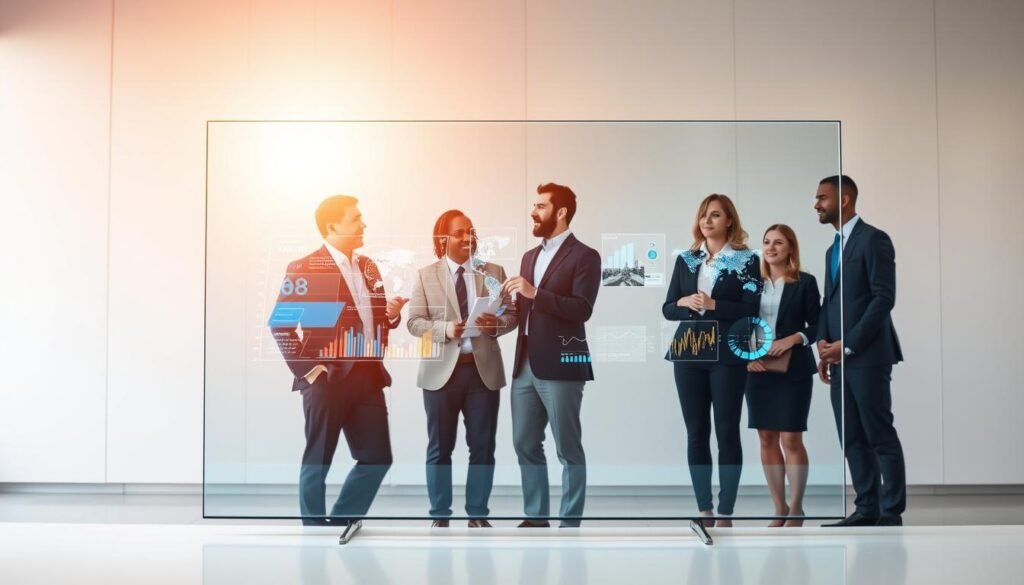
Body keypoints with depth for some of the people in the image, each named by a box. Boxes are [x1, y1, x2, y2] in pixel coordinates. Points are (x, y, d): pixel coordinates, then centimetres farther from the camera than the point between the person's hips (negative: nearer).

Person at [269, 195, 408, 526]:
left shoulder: (367, 267, 15)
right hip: (328, 378, -7)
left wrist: (392, 313, 0)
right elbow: (280, 325, -10)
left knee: (378, 457, 7)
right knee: (318, 461, 4)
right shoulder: (304, 269, -8)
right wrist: (308, 369, -14)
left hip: (367, 376, 7)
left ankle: (342, 521, 23)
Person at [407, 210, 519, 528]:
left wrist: (496, 324, -18)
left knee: (483, 446, 6)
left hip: (484, 369, 1)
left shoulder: (494, 272, 7)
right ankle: (440, 515, 18)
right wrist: (446, 329, -20)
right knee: (440, 447, 7)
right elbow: (414, 322, -2)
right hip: (442, 370, -1)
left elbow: (512, 315, 4)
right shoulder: (426, 275, 3)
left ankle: (477, 514, 18)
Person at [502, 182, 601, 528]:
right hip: (525, 365, 7)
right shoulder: (530, 256, 19)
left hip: (560, 365, -7)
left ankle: (570, 524, 8)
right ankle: (535, 516, 21)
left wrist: (535, 293, -22)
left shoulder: (584, 256, -4)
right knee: (525, 445, 10)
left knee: (568, 450, 0)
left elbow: (582, 309, -16)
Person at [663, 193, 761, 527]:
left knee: (727, 433, 0)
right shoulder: (685, 259, 11)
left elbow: (751, 310, -8)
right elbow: (667, 309, 10)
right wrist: (684, 303, -11)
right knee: (696, 433, 5)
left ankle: (725, 514, 5)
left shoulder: (747, 260, 0)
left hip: (727, 356, -3)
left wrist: (713, 304, -18)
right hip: (688, 355, 4)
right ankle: (703, 510, 13)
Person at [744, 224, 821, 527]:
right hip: (758, 370, 3)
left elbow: (817, 326, 0)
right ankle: (779, 510, 15)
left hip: (793, 370, -3)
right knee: (767, 439, 6)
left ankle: (796, 510, 9)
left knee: (791, 439, -3)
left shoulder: (805, 282, 0)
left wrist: (794, 338, -16)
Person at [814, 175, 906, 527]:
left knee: (880, 436, -4)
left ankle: (891, 513, 2)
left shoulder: (873, 239, -5)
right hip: (839, 357, 8)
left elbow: (884, 298, -13)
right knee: (852, 439, 8)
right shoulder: (833, 249, 20)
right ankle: (867, 509, 13)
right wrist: (823, 344, 2)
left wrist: (847, 344, -14)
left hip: (866, 355, -8)